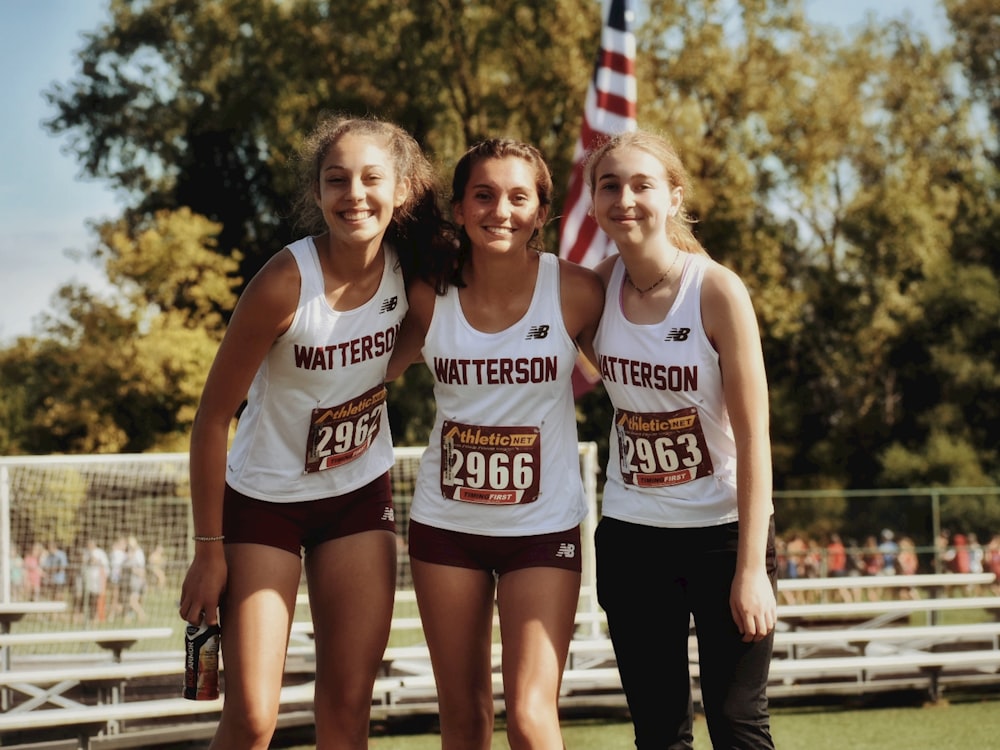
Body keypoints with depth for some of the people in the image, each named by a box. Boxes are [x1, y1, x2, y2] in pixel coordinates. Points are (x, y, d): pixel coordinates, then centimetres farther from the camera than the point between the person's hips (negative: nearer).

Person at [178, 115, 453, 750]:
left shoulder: (412, 268, -11)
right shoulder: (286, 284, -24)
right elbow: (212, 419, -16)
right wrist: (209, 550, -13)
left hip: (361, 497, 4)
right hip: (266, 501, -4)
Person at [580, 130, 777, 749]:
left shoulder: (717, 290, -14)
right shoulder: (600, 285, -1)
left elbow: (754, 437, -15)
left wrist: (751, 567, -18)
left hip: (723, 532, -4)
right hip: (632, 534, 4)